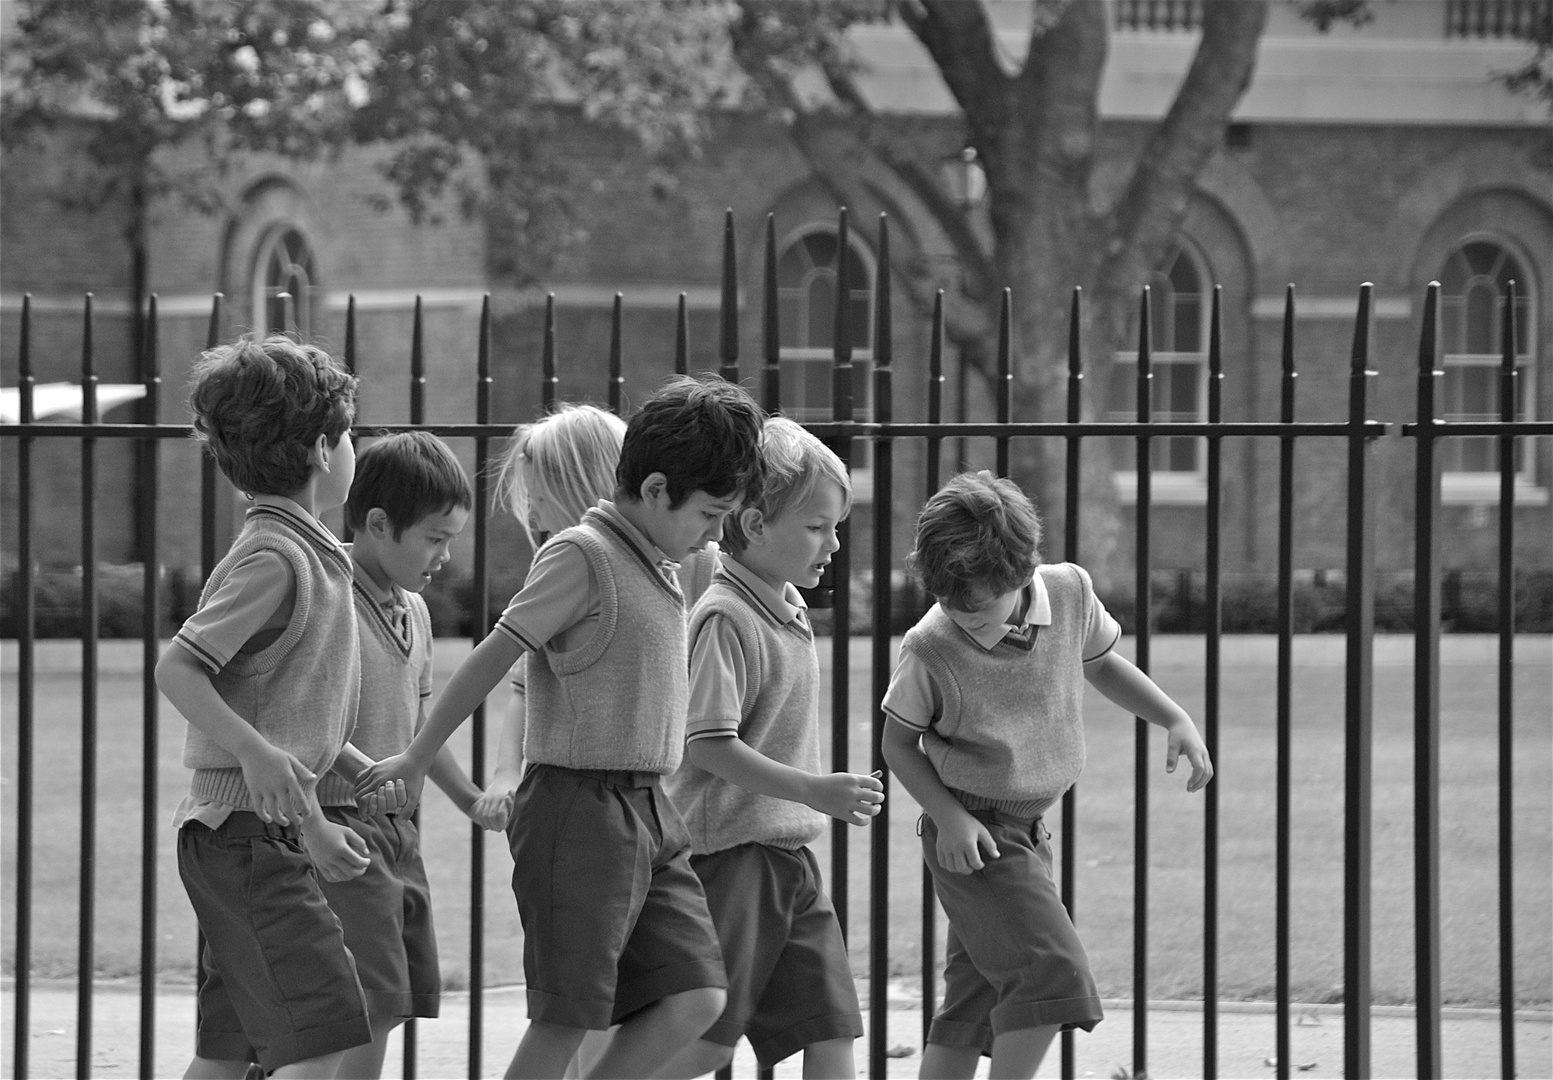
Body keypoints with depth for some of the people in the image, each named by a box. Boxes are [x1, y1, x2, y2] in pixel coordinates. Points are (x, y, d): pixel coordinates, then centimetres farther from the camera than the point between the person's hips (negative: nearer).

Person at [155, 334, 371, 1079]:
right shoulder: (275, 558, -13)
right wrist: (256, 751, -34)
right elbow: (177, 668, -22)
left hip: (266, 828, 10)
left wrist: (313, 827, 23)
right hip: (245, 826, -10)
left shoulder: (309, 555, 17)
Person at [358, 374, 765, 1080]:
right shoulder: (583, 555, -13)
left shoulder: (658, 566, 14)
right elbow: (493, 658, -10)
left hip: (647, 812, 8)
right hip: (579, 808, -8)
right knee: (566, 1017, -6)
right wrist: (416, 760, -6)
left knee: (694, 997, 0)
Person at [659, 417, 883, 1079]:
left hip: (790, 854, 9)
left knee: (830, 1025, 2)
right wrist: (813, 790, -25)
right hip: (730, 851, -9)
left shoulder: (789, 609, 12)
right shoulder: (726, 619, -15)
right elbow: (708, 746, -21)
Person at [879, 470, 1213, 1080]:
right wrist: (949, 817, -17)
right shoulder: (929, 648, -19)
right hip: (973, 834, -6)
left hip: (1029, 829, 6)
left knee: (974, 1002, 10)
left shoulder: (1070, 592, -7)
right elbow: (898, 742, -4)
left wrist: (1175, 720, 5)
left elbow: (1099, 663, 14)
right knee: (1053, 974, -19)